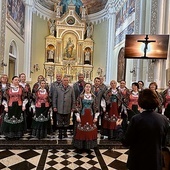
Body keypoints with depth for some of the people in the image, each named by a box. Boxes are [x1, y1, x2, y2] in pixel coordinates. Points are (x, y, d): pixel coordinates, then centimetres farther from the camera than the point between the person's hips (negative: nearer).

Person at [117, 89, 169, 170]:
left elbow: (126, 142, -15)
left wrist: (119, 127, -2)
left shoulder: (136, 119, -23)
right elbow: (163, 143, 2)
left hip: (138, 162, -3)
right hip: (156, 162, 3)